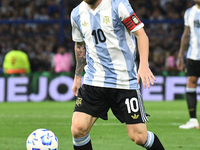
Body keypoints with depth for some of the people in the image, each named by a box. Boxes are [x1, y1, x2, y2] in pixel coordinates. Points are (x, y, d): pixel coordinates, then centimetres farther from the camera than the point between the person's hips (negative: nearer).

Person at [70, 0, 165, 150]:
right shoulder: (77, 14, 7)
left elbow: (141, 34, -9)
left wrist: (144, 66, -22)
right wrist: (77, 76, 25)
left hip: (125, 81, -4)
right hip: (93, 80, 4)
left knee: (139, 136, -5)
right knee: (78, 128, -13)